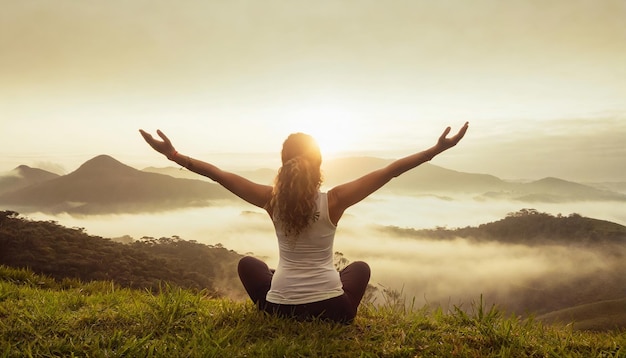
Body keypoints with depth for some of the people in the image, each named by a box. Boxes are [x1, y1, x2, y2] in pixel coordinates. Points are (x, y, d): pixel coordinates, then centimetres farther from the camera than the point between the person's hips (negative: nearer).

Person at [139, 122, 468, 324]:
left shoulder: (272, 200, -10)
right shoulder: (335, 201, -13)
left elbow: (219, 174, -5)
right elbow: (390, 171, -12)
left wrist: (172, 154, 3)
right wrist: (438, 149, -6)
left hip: (280, 308, 1)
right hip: (332, 310, 0)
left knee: (247, 263, 30)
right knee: (360, 267, 32)